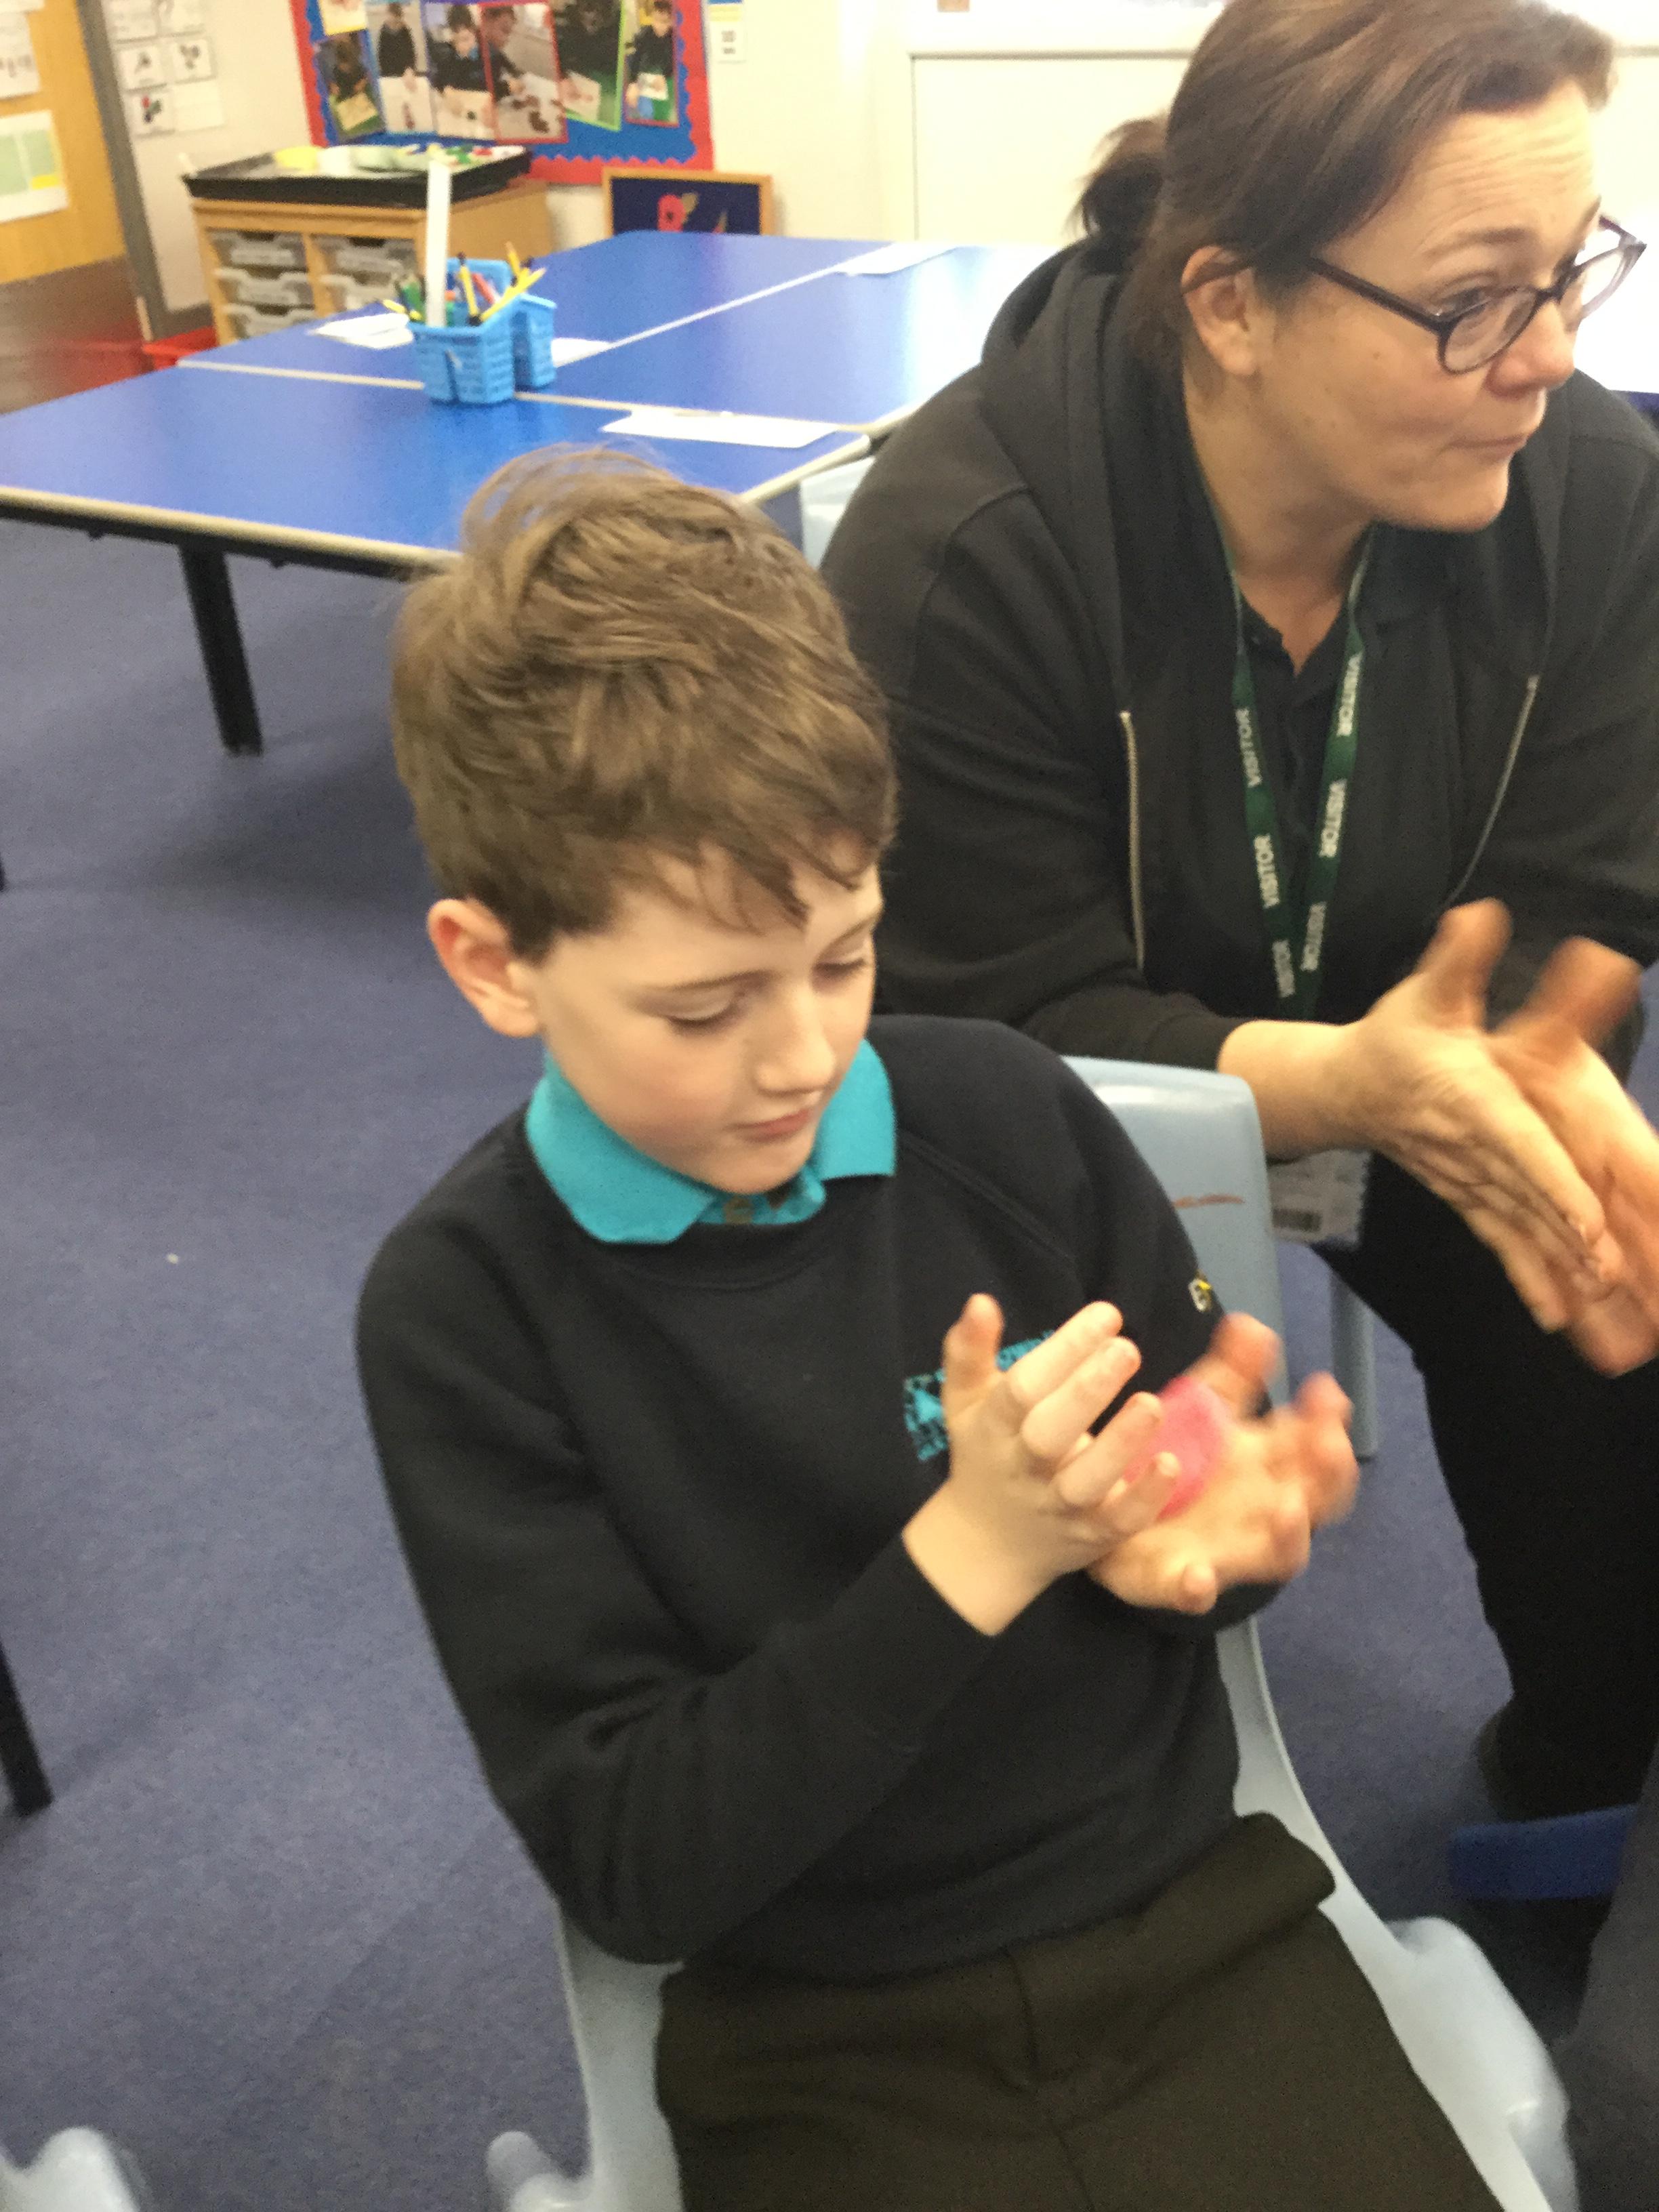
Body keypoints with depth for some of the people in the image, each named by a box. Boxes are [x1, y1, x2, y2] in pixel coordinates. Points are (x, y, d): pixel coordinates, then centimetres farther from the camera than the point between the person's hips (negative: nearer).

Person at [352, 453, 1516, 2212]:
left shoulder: (1011, 1120, -9)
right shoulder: (464, 1308, -13)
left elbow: (1178, 1504, 6)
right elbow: (625, 1865, -13)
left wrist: (1209, 1528, -17)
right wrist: (974, 1554, -24)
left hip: (1192, 1928, 3)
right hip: (823, 2054, -2)